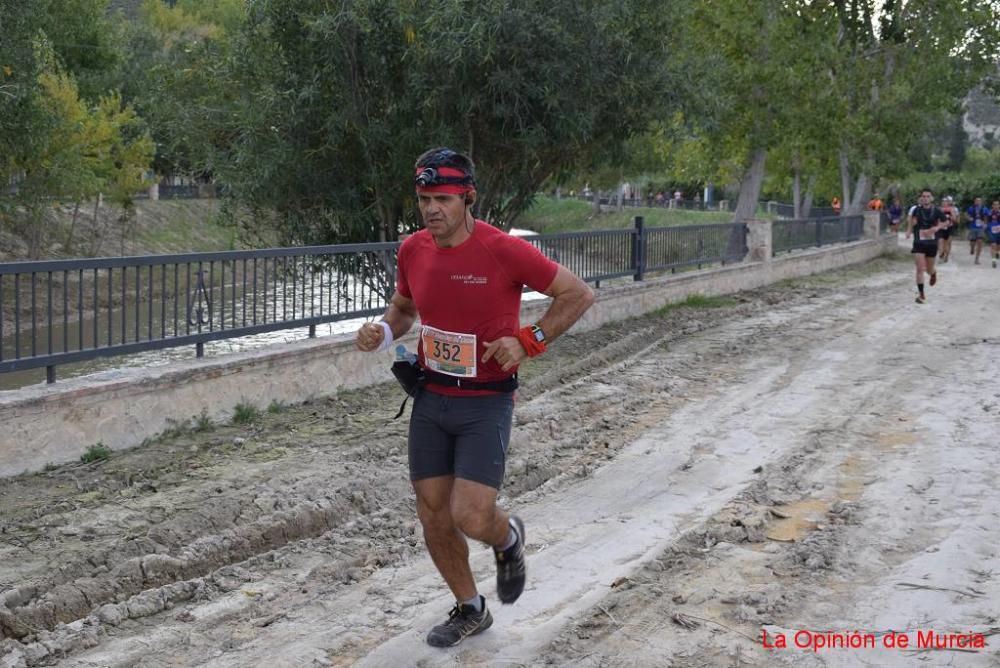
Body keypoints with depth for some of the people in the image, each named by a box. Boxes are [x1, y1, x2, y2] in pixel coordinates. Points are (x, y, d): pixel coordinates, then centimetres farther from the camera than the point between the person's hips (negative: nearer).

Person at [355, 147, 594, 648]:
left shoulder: (504, 250, -17)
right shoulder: (413, 250, -1)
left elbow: (579, 294, -9)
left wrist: (527, 341, -18)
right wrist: (382, 332, -3)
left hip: (486, 403, -5)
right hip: (430, 399, 5)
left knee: (470, 517, -14)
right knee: (433, 517, 8)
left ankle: (509, 538, 24)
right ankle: (470, 610, 31)